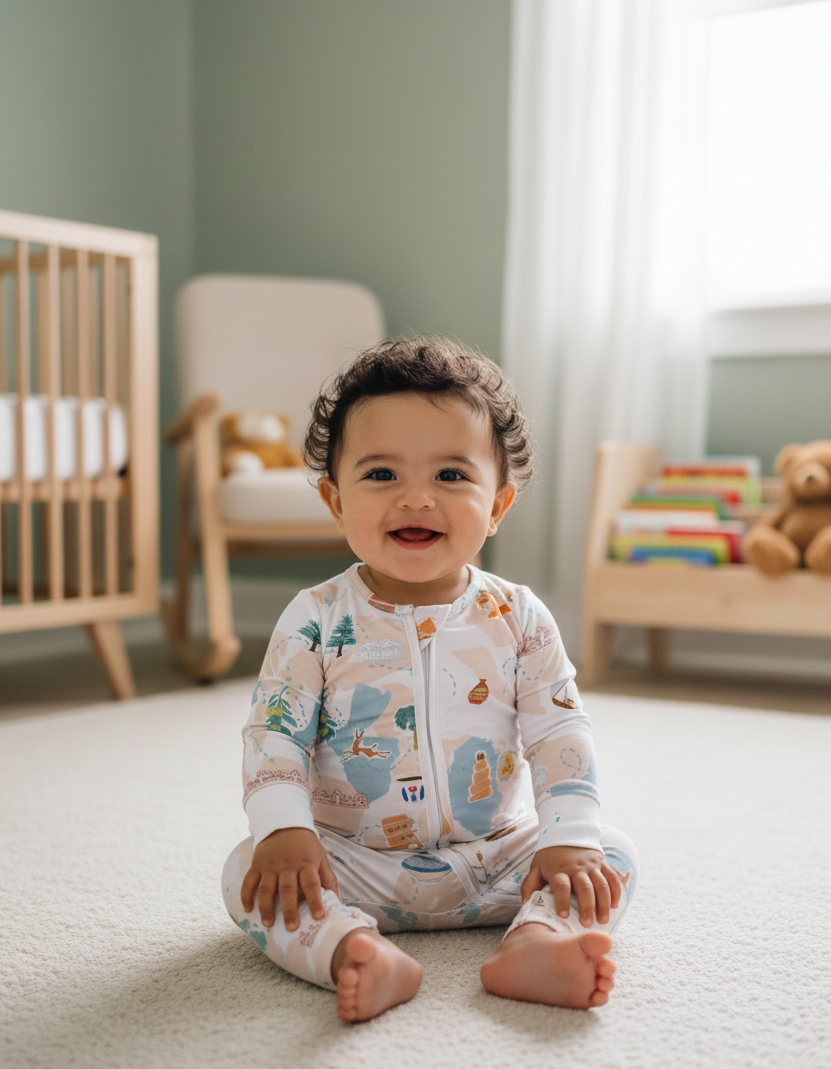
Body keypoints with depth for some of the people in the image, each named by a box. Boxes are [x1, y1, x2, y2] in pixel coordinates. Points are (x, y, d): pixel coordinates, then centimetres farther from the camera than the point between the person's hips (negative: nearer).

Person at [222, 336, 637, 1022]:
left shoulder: (518, 619, -4)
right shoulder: (317, 620, -8)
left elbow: (560, 733, -5)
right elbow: (276, 731, -10)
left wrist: (569, 838, -17)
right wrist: (283, 830, -25)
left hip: (495, 859, 2)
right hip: (351, 865, -1)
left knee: (614, 857, -14)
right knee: (250, 873, -24)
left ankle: (537, 940, -36)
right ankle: (358, 952, -42)